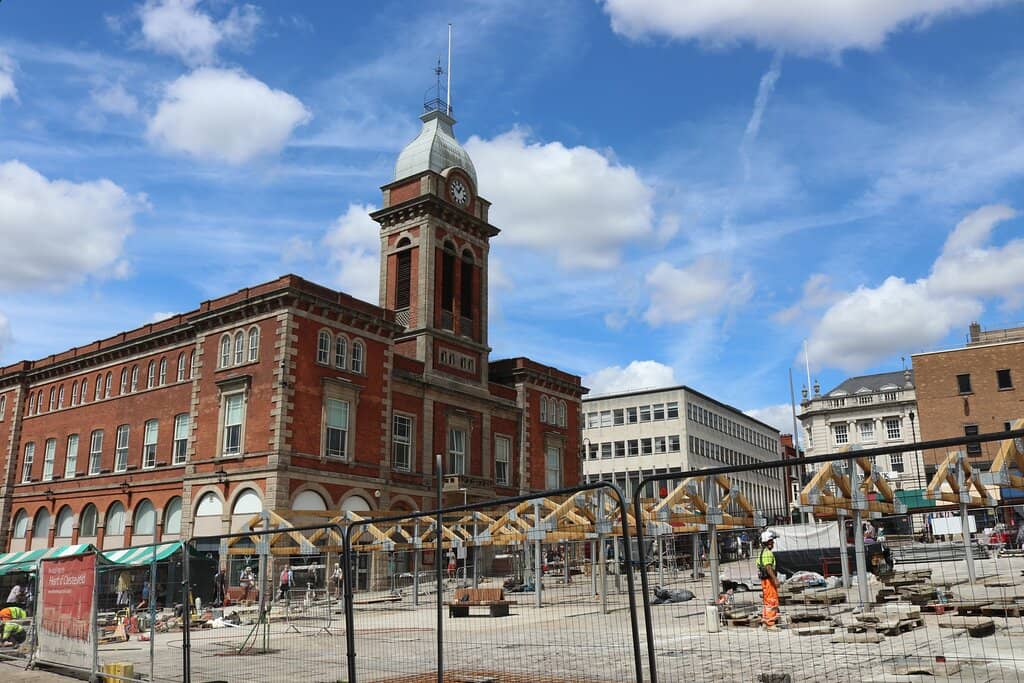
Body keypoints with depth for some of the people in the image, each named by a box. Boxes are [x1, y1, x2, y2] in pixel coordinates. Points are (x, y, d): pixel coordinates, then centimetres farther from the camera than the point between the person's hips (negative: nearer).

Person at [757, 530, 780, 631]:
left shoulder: (761, 552, 16)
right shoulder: (767, 553, -16)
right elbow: (768, 567, -25)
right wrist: (775, 579, -26)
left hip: (764, 580, 10)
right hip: (769, 579, -10)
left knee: (767, 602, 16)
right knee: (772, 602, -5)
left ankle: (764, 623, 19)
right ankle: (770, 624, -3)